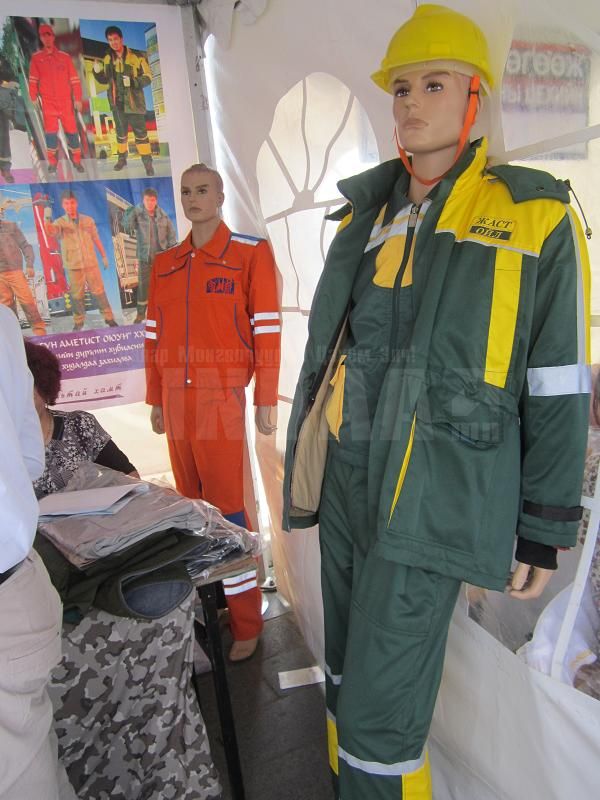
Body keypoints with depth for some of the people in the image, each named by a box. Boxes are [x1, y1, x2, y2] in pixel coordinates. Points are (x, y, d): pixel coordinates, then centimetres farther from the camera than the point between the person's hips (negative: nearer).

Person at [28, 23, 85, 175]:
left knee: (72, 131, 3)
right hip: (48, 102, -1)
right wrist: (33, 99, -1)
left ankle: (76, 161, 15)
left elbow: (74, 79, 4)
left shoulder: (65, 57, 4)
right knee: (51, 132, -6)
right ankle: (52, 163, 4)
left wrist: (78, 99, -3)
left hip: (66, 102, 1)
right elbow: (33, 80, 4)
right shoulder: (36, 58, 4)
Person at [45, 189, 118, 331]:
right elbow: (50, 231, -22)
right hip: (73, 266, -1)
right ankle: (78, 322, 17)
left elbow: (96, 239, 13)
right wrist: (47, 219, -41)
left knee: (99, 292, 5)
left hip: (91, 264, 1)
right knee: (77, 296, 5)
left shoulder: (88, 220, 6)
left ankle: (109, 318, 15)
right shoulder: (60, 223, -1)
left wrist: (104, 256, 13)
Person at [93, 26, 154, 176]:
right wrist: (97, 71, -5)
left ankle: (148, 163, 5)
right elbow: (105, 80, 16)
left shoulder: (136, 57, -9)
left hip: (133, 102, -4)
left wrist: (132, 81, -22)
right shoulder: (107, 59, 6)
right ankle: (122, 158, 31)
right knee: (121, 133, 16)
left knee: (140, 133, -2)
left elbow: (148, 77, -8)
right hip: (117, 102, 5)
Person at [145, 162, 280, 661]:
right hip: (175, 398, 5)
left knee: (227, 509, -3)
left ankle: (246, 622, 10)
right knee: (192, 504, 11)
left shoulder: (251, 253, 0)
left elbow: (267, 330, -4)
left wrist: (266, 400, -7)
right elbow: (155, 336, 16)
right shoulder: (164, 264, 15)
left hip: (222, 395, -5)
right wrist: (156, 400, 16)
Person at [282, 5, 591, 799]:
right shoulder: (365, 218, 10)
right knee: (350, 669, 19)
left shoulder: (536, 219, -5)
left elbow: (558, 391, -5)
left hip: (433, 498, -5)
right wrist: (305, 461, 16)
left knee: (380, 707, 0)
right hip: (349, 482, 6)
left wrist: (543, 532, -4)